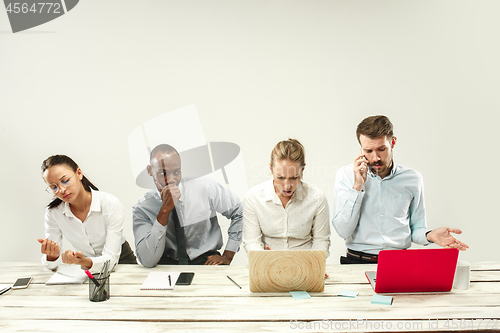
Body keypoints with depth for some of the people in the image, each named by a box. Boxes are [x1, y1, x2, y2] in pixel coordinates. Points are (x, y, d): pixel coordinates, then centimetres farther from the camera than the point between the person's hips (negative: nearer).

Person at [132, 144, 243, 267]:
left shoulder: (205, 187, -7)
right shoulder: (141, 208, -8)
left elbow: (239, 212, 5)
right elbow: (147, 261, -19)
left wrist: (227, 256, 0)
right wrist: (165, 210, -27)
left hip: (206, 263, 2)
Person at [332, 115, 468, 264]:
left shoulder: (413, 179, 6)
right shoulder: (346, 175, 0)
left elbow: (415, 229, 14)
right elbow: (343, 231, -8)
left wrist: (429, 235, -8)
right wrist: (358, 186, -12)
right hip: (358, 261, -2)